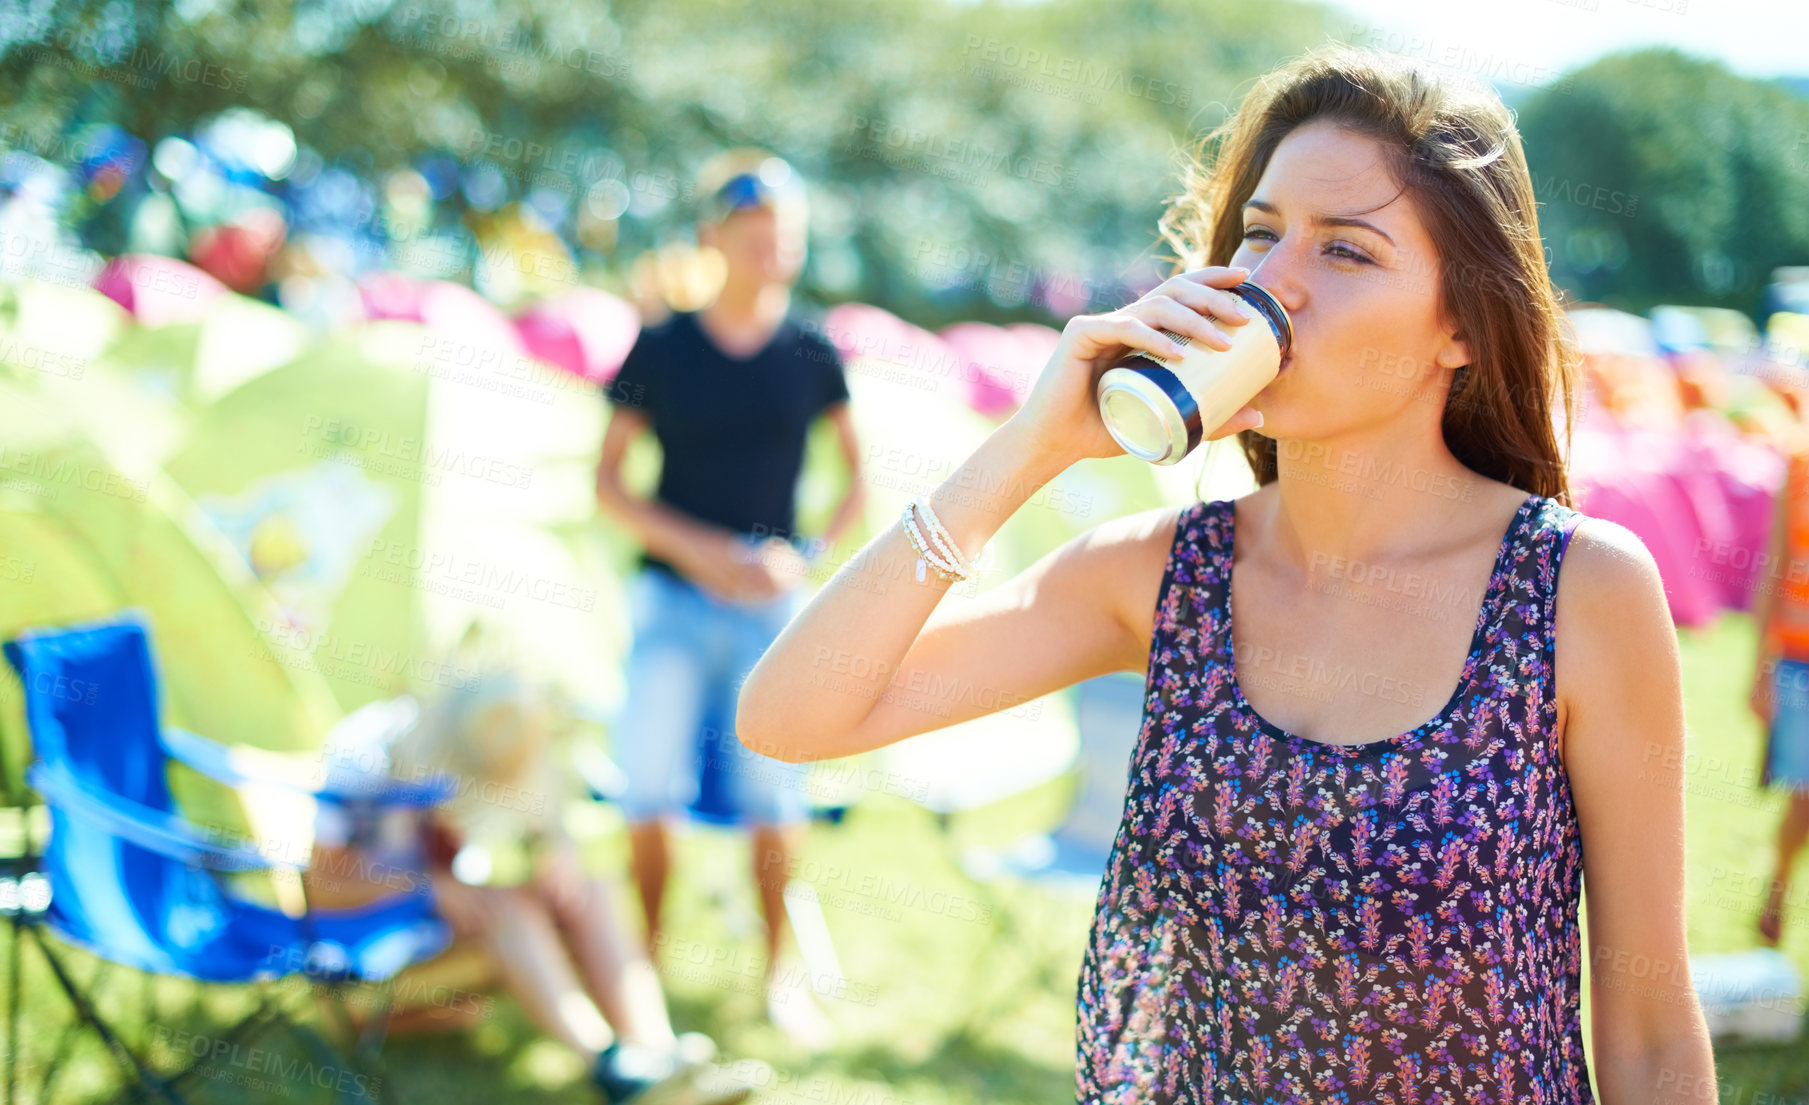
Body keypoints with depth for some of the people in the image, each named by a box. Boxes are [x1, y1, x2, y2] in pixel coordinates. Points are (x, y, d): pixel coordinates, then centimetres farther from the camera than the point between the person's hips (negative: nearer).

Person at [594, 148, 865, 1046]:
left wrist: (809, 553, -4)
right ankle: (646, 961, 17)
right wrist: (698, 549, -10)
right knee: (650, 781, -2)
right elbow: (607, 484, 2)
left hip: (770, 602, 0)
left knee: (773, 785, -1)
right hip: (674, 597, 0)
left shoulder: (811, 354, 2)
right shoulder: (662, 349, -1)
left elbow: (860, 477, 12)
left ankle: (778, 972, 16)